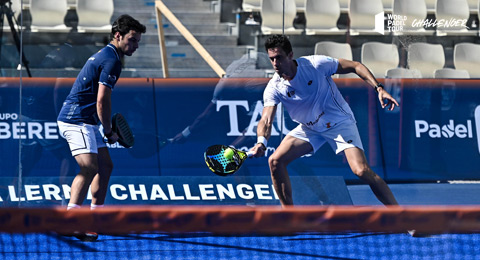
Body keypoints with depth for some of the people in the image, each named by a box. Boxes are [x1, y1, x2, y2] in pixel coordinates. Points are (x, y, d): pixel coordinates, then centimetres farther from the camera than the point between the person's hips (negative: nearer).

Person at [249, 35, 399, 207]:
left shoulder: (316, 64, -21)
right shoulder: (274, 88, -14)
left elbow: (355, 66, -10)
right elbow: (266, 120, -24)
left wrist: (379, 89, -21)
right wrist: (261, 142, -47)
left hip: (340, 123, -4)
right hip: (309, 128, 4)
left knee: (361, 171, -22)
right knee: (275, 161, -11)